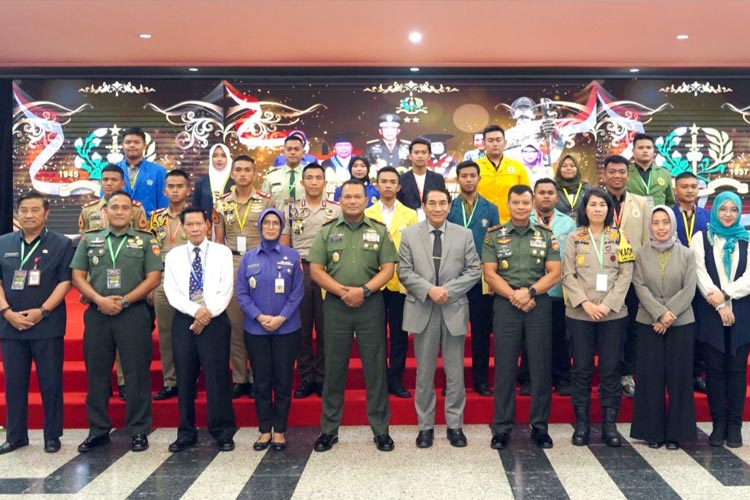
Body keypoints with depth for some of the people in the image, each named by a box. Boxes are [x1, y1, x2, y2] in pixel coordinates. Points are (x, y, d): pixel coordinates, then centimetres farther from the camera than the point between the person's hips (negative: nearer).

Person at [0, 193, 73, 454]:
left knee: (50, 382, 2)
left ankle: (52, 436, 12)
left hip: (47, 325, -3)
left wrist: (42, 311, -14)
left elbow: (65, 281, -5)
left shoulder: (61, 244, 0)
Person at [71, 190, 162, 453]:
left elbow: (153, 278, -2)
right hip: (97, 314, 3)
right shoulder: (89, 240, 12)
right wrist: (99, 299, -10)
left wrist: (124, 301, -11)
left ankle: (139, 431, 9)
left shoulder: (145, 241, 5)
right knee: (96, 373, 8)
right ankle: (98, 430, 20)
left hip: (133, 313, -2)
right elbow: (77, 276, 7)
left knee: (137, 373, 0)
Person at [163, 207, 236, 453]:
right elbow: (171, 292, 1)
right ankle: (186, 432, 17)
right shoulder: (173, 255, 10)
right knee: (184, 378, 6)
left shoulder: (222, 252, 4)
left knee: (217, 377, -3)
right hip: (183, 321, 2)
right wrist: (195, 310, -13)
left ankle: (223, 432, 7)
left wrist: (208, 314, -13)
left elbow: (226, 290, -3)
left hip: (215, 321, -2)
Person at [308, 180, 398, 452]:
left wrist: (363, 291, -14)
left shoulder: (379, 231, 5)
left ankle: (380, 429, 15)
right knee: (334, 367, 7)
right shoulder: (327, 231, 6)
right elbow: (315, 270, 0)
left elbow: (388, 269, -1)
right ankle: (329, 429, 18)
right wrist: (342, 291, -12)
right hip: (335, 306, 1)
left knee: (375, 367, 4)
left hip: (371, 305, 0)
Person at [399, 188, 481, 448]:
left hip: (454, 310, 0)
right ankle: (425, 426, 19)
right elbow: (404, 271, -1)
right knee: (424, 373, 8)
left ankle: (455, 425, 20)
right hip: (422, 310, 0)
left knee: (455, 373, 7)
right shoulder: (409, 234, 4)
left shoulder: (464, 234, 4)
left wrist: (448, 290, -13)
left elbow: (474, 270, 0)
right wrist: (429, 290, -16)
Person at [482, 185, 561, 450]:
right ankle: (502, 427, 11)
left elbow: (554, 274, 1)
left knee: (541, 368, 4)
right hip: (506, 306, -1)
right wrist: (513, 295, -13)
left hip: (539, 306, 1)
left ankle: (539, 426, 15)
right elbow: (490, 274, 0)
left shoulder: (546, 235, 7)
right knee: (504, 368, 2)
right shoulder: (494, 235, 5)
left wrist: (529, 292, -13)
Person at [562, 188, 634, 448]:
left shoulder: (619, 237, 6)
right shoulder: (574, 238, 5)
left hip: (614, 313, 0)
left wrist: (608, 304, -10)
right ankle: (581, 423, 13)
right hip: (579, 313, 0)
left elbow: (626, 274, 0)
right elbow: (568, 275, -1)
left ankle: (610, 424, 14)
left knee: (610, 369, 4)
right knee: (581, 369, 4)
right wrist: (585, 303, -13)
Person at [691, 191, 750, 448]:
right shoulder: (701, 238, 6)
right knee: (714, 368, 2)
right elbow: (701, 275, -3)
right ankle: (718, 424, 9)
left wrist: (725, 294, -15)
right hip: (710, 313, -1)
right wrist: (719, 305, -10)